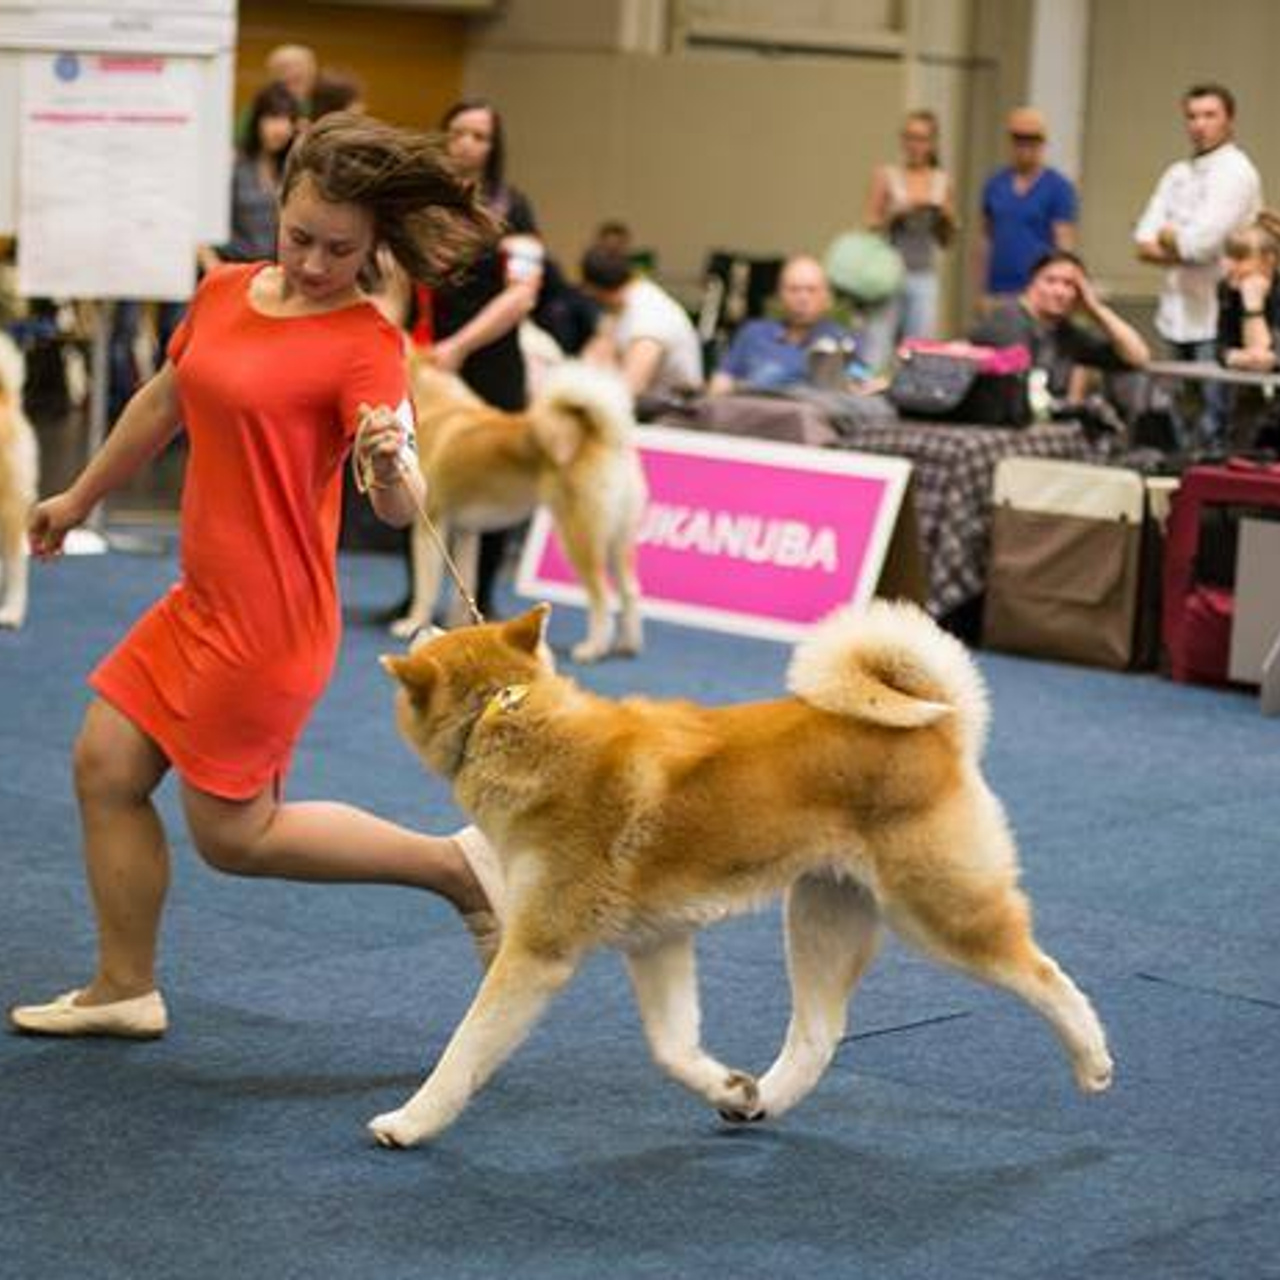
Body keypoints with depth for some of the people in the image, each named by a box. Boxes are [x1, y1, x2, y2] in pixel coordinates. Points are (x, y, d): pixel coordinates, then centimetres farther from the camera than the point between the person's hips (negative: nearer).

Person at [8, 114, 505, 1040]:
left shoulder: (366, 346, -16)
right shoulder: (226, 293, 5)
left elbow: (401, 507, -24)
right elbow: (164, 404, 22)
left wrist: (388, 462, -48)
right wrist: (80, 497, 33)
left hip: (270, 618, -8)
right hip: (202, 599, 8)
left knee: (234, 832, -1)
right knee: (106, 765, 10)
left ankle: (455, 867, 9)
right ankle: (125, 989, 24)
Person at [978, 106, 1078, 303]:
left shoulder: (1059, 187, -2)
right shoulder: (995, 184, 10)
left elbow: (1064, 244, -6)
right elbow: (986, 238, 14)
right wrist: (984, 290, 10)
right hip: (999, 293, 4)